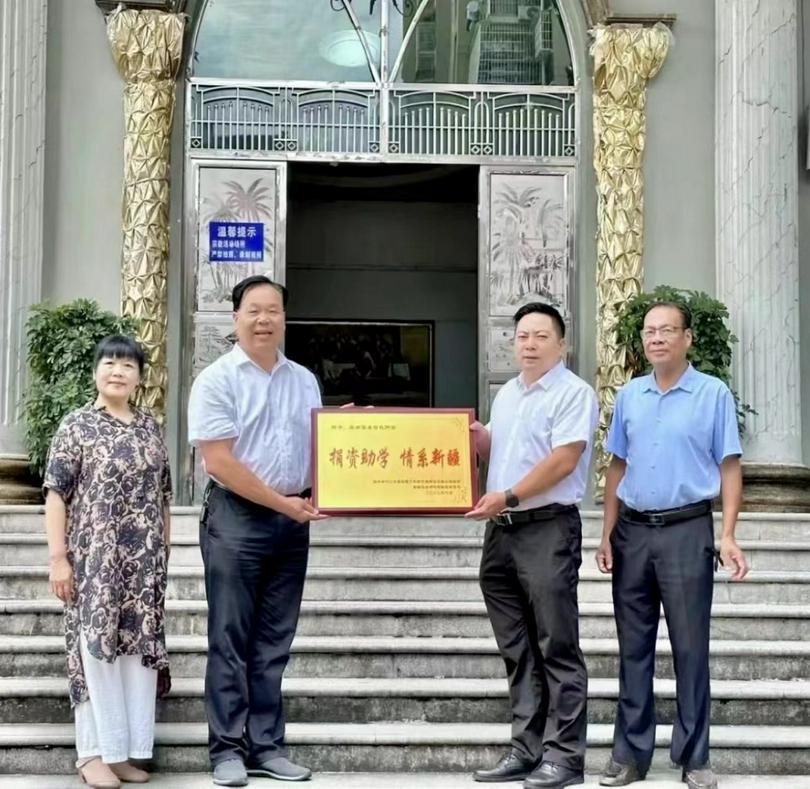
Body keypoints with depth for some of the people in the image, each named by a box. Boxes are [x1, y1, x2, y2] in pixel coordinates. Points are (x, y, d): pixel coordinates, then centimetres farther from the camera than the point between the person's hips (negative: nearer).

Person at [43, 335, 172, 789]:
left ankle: (126, 750, 13)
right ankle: (95, 752, 3)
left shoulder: (150, 428, 11)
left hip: (144, 562, 5)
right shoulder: (77, 426, -2)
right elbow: (57, 494, -5)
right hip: (95, 559, -5)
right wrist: (58, 557, -12)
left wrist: (165, 552, 12)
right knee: (97, 647, -5)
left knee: (140, 647, 5)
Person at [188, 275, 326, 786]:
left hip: (294, 521, 5)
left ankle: (267, 747, 14)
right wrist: (281, 503, -11)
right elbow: (220, 462, -12)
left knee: (274, 643, 8)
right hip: (236, 518, -5)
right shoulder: (217, 379, -5)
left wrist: (313, 497, -2)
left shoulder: (304, 380, 12)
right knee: (231, 639, 0)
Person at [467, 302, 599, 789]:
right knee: (517, 650, 11)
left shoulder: (574, 393, -7)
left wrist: (508, 497, -16)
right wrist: (474, 436, 7)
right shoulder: (507, 394, 18)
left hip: (548, 529, -8)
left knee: (557, 649, -4)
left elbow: (563, 461, -16)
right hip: (501, 531, 8)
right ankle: (527, 749, 18)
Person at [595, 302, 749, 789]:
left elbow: (729, 468, -2)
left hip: (687, 530, -4)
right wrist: (608, 535, 8)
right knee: (634, 647, 8)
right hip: (633, 530, 4)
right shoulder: (628, 396, 10)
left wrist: (728, 537, -10)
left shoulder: (713, 394, -1)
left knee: (690, 647, 1)